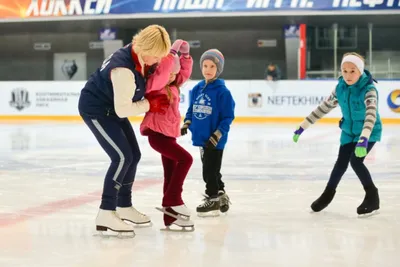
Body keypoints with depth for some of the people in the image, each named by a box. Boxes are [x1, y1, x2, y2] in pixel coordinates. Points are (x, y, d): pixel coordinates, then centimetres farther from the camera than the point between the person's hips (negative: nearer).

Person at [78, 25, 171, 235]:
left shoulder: (141, 54, -9)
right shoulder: (124, 70, -35)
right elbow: (123, 109, -31)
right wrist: (151, 104, -21)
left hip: (112, 107, 9)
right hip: (95, 109, -9)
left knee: (133, 155, 12)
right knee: (122, 157, -18)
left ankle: (124, 206, 28)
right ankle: (106, 214, -16)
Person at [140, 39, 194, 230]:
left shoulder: (173, 86, 14)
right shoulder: (154, 85, -11)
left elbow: (185, 73, 25)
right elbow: (162, 70, -28)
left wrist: (185, 55, 11)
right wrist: (173, 52, -21)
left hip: (169, 134, 9)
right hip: (157, 134, -9)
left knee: (171, 173, 8)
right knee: (185, 159, -21)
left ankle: (170, 215, 12)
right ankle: (172, 201, -18)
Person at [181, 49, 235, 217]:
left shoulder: (222, 91, -14)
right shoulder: (197, 89, 6)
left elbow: (228, 117, -14)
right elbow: (191, 110, 17)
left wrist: (216, 136, -19)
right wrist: (186, 124, 1)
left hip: (215, 140, -7)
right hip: (201, 138, 7)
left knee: (210, 172, -1)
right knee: (210, 171, 17)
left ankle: (213, 200, 12)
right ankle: (221, 197, 32)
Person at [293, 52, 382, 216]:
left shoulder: (369, 90, -29)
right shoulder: (340, 88, -11)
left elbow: (371, 115, -43)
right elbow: (323, 108, -1)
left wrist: (363, 139, -58)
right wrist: (302, 127, 0)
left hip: (369, 132, -5)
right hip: (349, 131, 5)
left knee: (355, 161, -20)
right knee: (341, 163, 11)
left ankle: (372, 197, -2)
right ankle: (328, 193, 34)